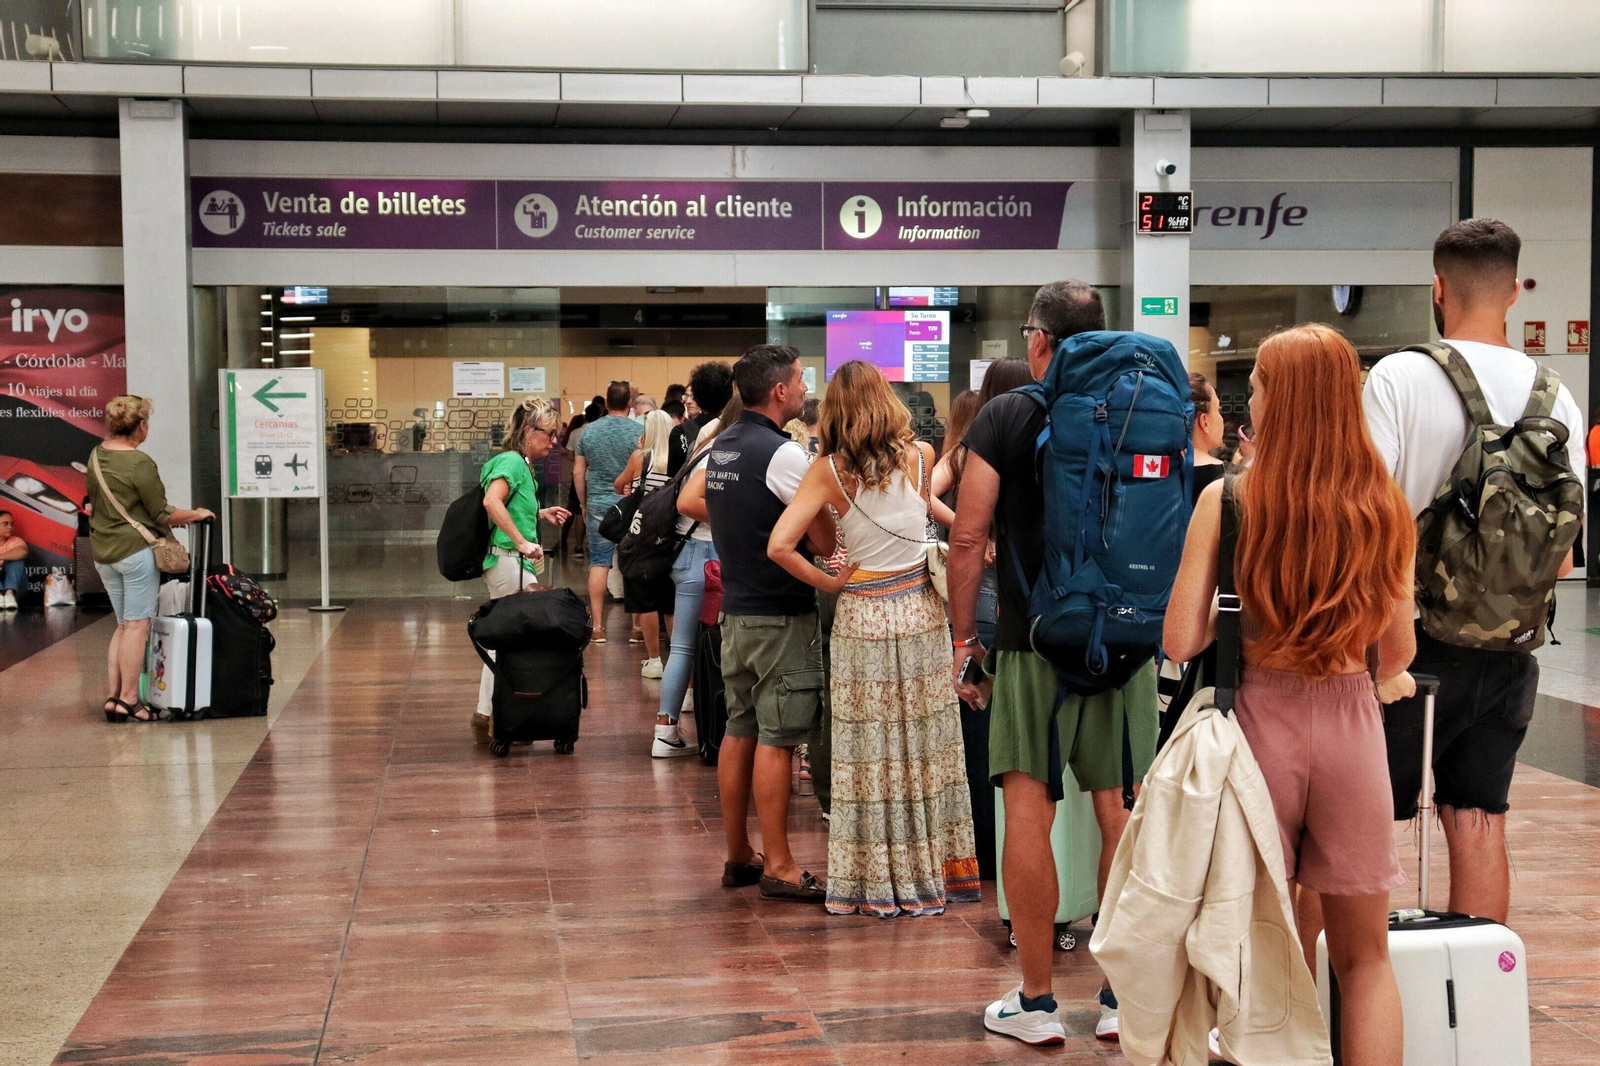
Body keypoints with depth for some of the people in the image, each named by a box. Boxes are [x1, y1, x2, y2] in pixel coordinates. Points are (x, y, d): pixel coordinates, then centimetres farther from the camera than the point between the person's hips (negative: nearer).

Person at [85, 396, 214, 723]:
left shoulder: (97, 455, 7)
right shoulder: (139, 463, -17)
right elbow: (163, 514, -13)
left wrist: (167, 518, 18)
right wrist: (196, 514, 5)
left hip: (103, 550, 8)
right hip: (136, 549, -8)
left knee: (123, 625, 15)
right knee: (137, 625, -1)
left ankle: (114, 696, 13)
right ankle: (128, 699, 1)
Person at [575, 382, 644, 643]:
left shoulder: (589, 431, 4)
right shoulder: (638, 431, -7)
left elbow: (578, 473, 8)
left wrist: (584, 505, 18)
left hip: (598, 505, 2)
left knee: (598, 563, 5)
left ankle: (598, 626, 4)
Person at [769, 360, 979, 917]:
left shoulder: (827, 470, -9)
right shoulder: (920, 456, -3)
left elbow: (780, 545, -17)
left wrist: (827, 582, -5)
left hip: (862, 615, -2)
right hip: (920, 607, 2)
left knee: (868, 750, 5)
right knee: (927, 743, 11)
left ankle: (872, 882, 12)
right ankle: (932, 869, 20)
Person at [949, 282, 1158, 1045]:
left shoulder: (1005, 418, -4)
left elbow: (968, 539, -7)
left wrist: (964, 636, 2)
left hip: (1036, 640, -3)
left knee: (1029, 810, 2)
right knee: (1120, 810, 8)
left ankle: (1036, 1002, 7)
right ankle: (1124, 996, 14)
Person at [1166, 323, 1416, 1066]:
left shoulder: (1228, 499, -8)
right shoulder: (1383, 504, -2)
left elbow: (1181, 642, -8)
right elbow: (1399, 649, 6)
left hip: (1260, 719, -1)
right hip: (1350, 724, 1)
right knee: (1365, 956, 14)